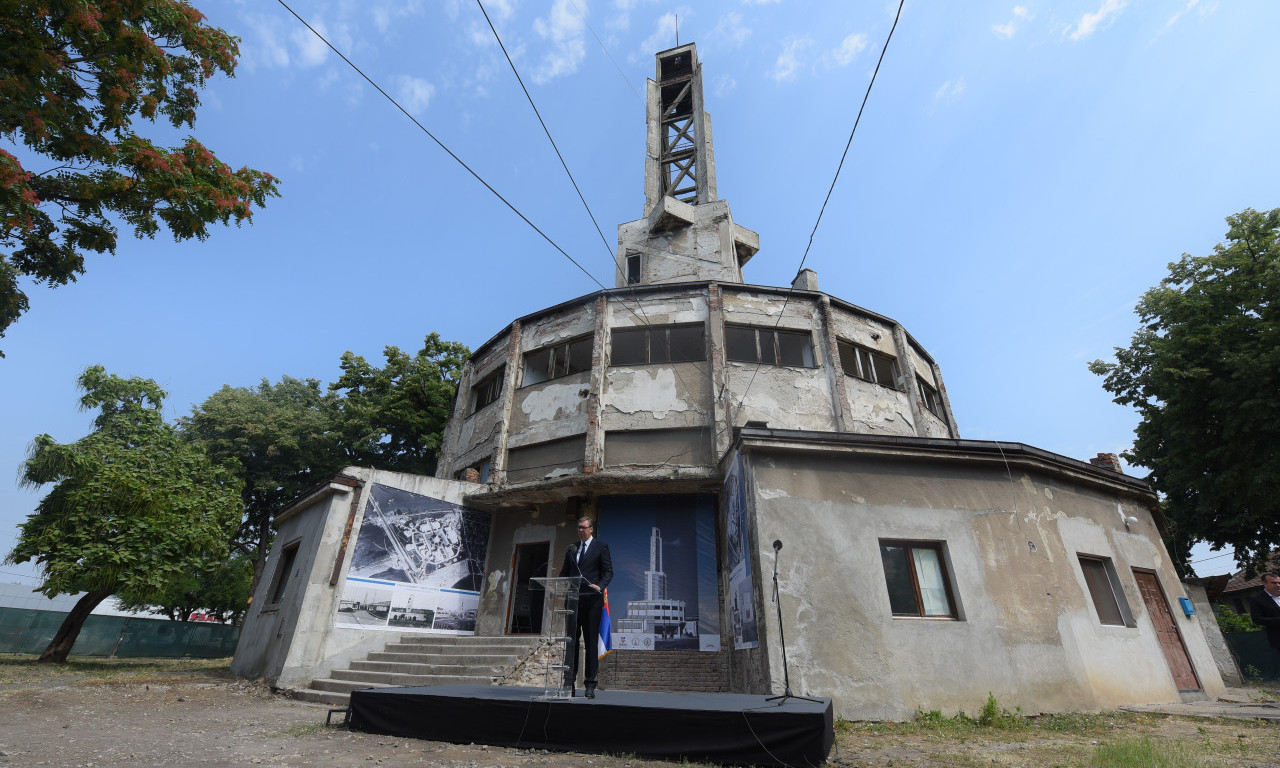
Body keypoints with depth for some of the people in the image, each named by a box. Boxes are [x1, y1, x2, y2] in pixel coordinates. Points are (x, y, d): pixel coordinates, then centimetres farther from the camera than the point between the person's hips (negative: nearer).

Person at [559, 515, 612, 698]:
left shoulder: (601, 547, 2)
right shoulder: (571, 548, 15)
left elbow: (608, 572, -2)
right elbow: (564, 572, 17)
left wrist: (600, 587, -19)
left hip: (592, 600, -3)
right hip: (573, 600, 4)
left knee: (591, 642, 3)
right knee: (571, 640, 1)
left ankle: (590, 685, 11)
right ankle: (569, 684, 6)